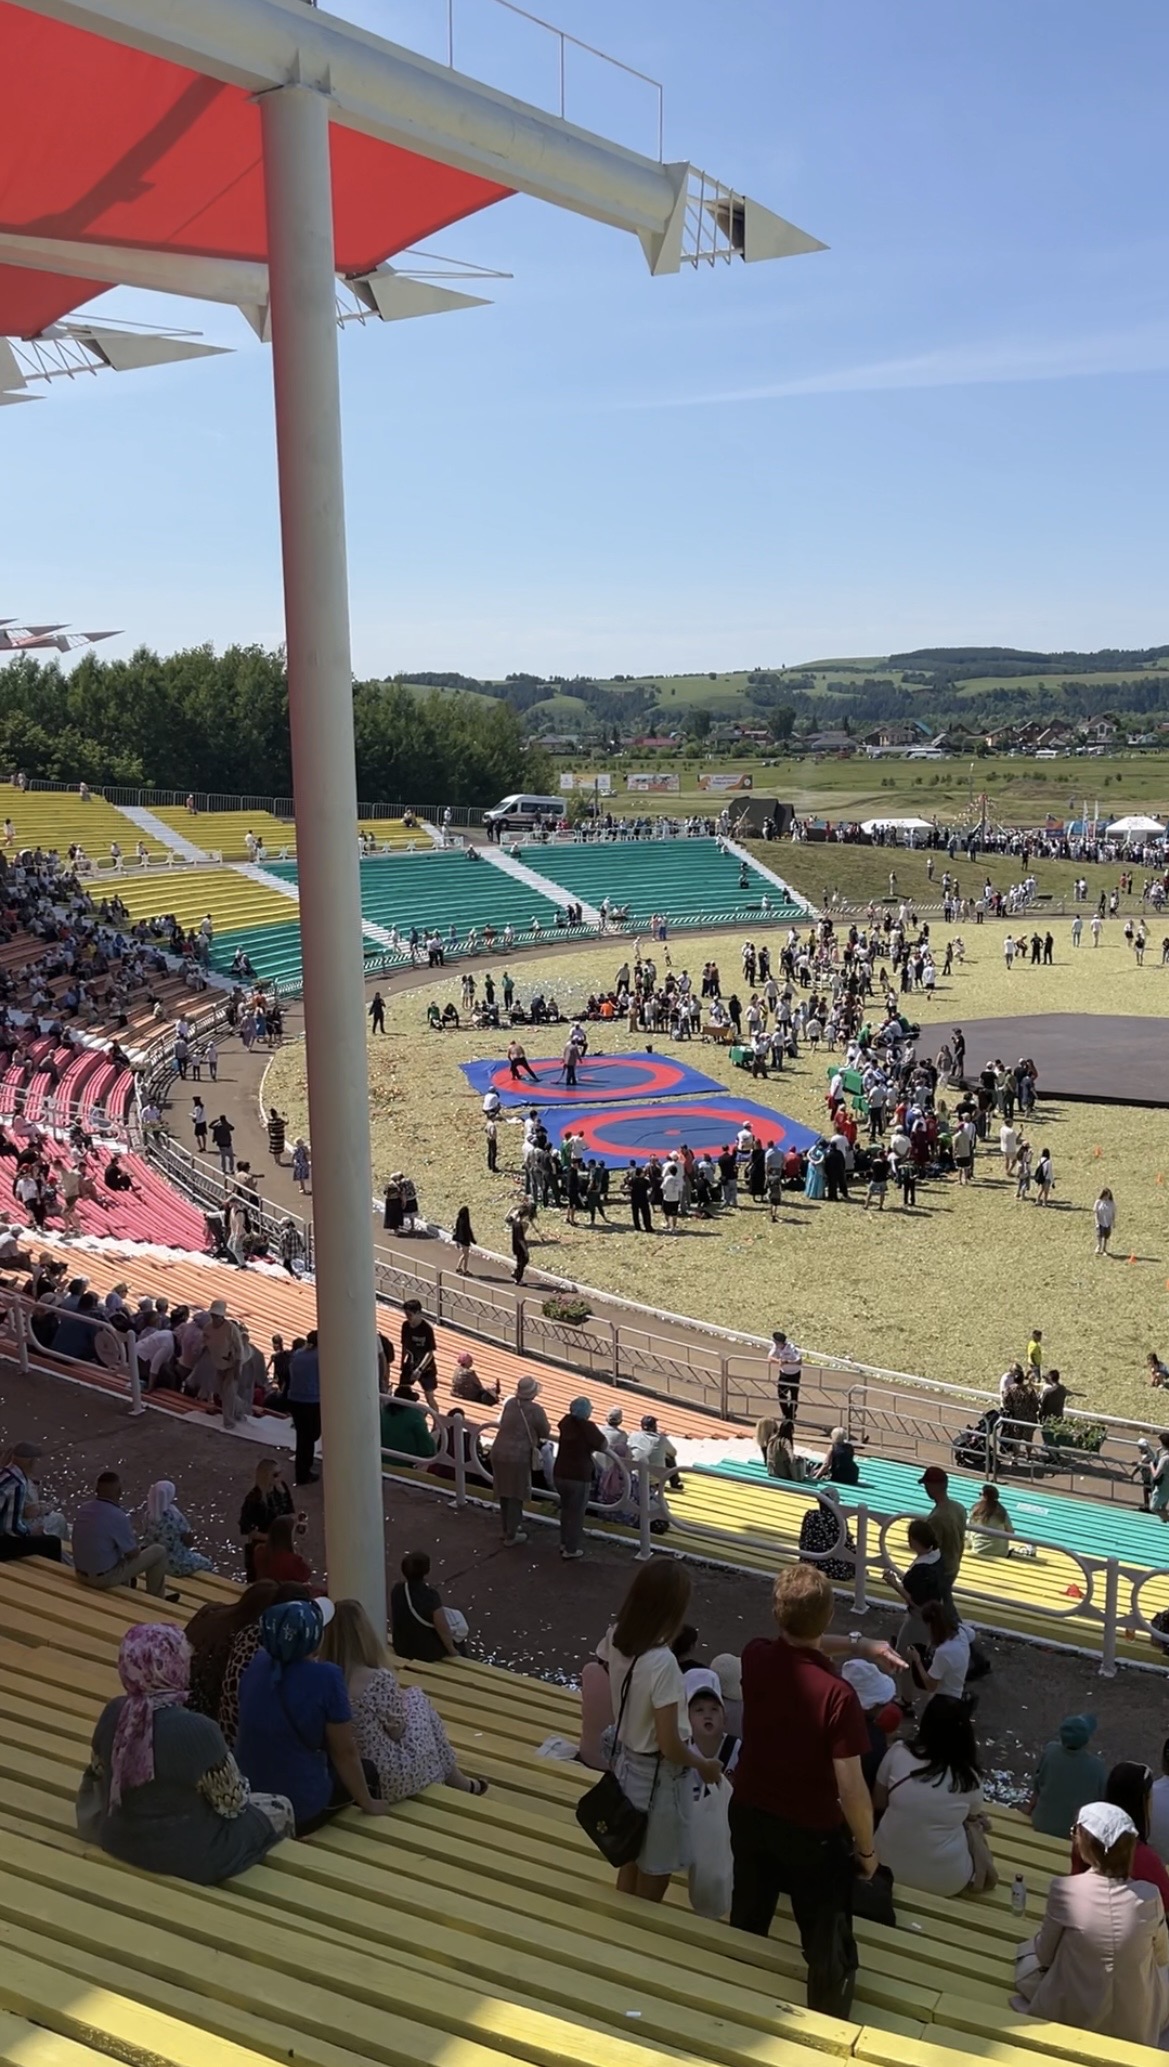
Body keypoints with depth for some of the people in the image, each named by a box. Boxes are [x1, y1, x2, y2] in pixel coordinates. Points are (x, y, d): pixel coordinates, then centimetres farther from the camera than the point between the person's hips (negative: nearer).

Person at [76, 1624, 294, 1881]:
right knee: (279, 1809, 14)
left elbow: (98, 1771, 8)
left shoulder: (113, 1713, -11)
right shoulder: (197, 1730, -29)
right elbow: (232, 1802, -16)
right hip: (185, 1857, -6)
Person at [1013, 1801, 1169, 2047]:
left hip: (1075, 2018, -2)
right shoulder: (1149, 1896, -15)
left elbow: (1045, 1955, -5)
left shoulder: (1065, 1888, -21)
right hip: (1138, 2026, 2)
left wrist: (1040, 1937, 17)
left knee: (1028, 1957, 26)